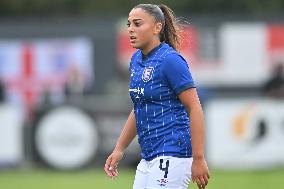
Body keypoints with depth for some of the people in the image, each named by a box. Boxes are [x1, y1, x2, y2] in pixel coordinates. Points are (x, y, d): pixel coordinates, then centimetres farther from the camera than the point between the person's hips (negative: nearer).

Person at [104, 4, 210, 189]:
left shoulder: (170, 60, -13)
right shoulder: (137, 60, 13)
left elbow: (195, 109, -16)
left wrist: (198, 159, -19)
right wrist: (119, 150, 21)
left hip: (172, 156, -9)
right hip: (148, 158, 9)